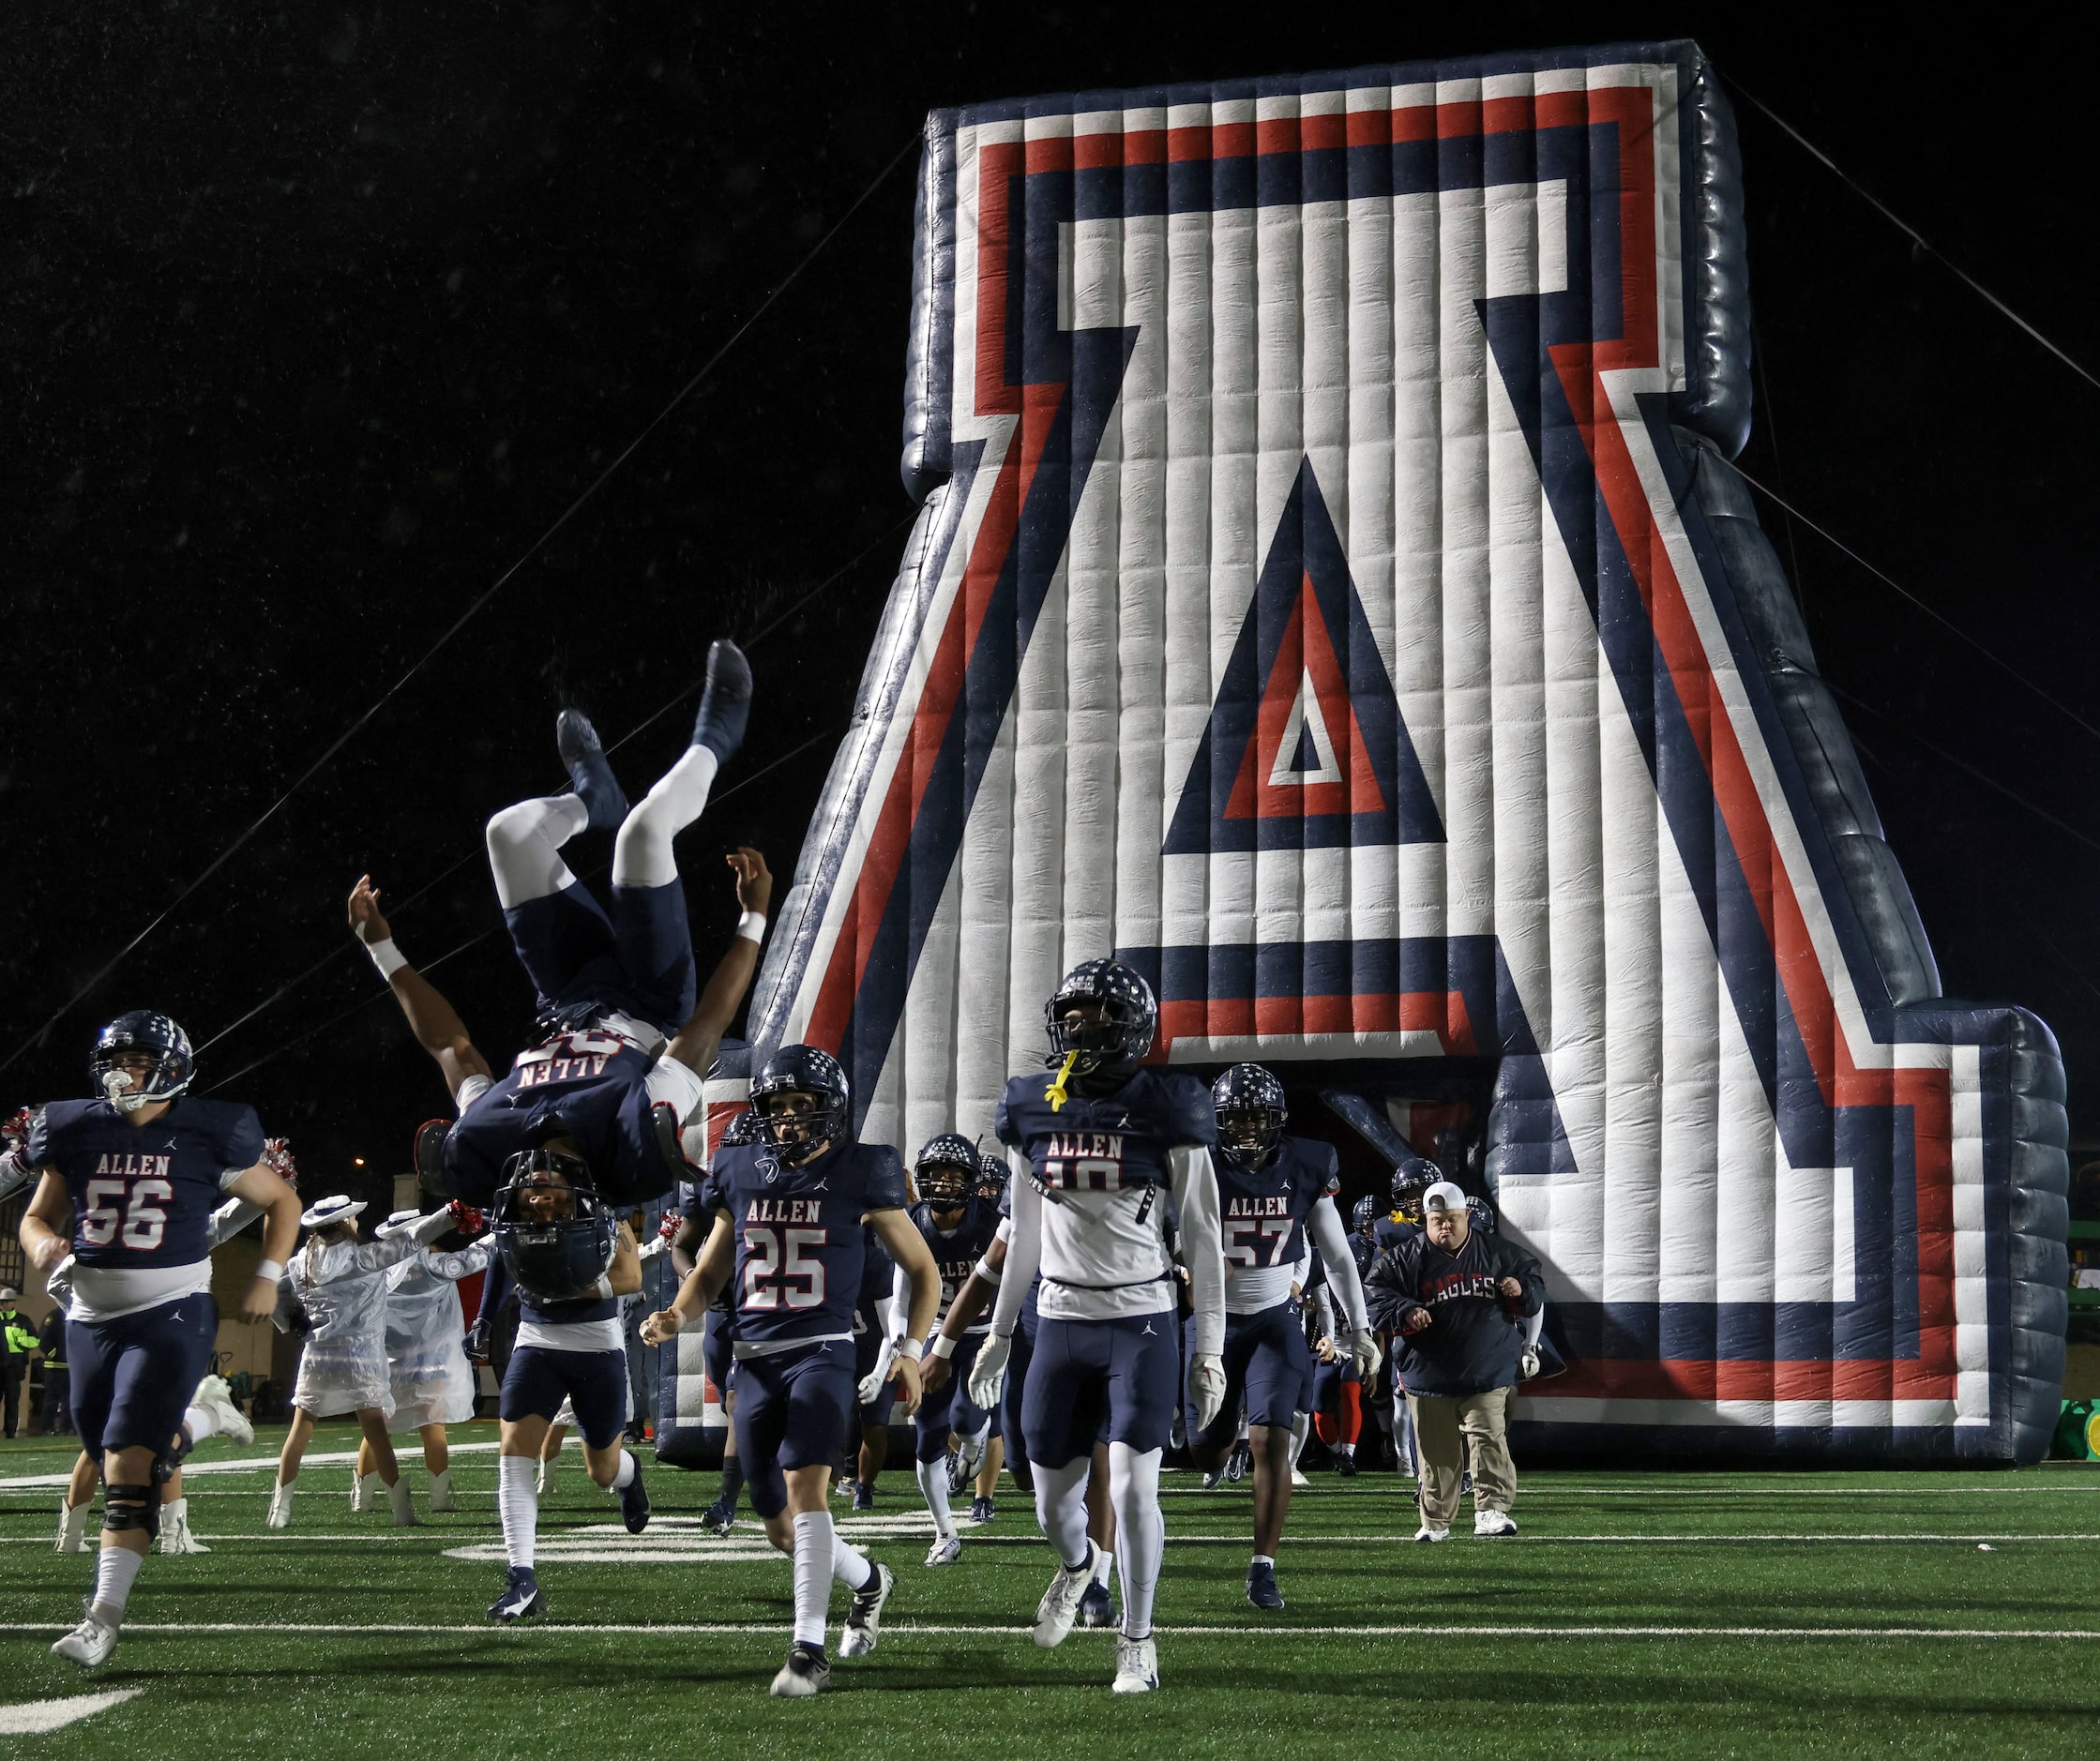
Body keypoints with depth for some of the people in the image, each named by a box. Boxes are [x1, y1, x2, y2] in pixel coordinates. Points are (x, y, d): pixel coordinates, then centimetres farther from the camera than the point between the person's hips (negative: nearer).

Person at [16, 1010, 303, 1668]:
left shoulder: (207, 1137, -4)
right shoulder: (75, 1133, 5)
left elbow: (282, 1202, 8)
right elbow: (37, 1216, 14)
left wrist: (267, 1278, -2)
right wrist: (42, 1244, -9)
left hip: (170, 1315, -5)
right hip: (91, 1317, 5)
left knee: (128, 1460, -15)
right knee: (110, 1457, 8)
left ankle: (103, 1616, -17)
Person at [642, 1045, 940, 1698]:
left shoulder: (860, 1177, -2)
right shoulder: (742, 1177, 8)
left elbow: (923, 1271, 6)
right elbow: (709, 1274, 17)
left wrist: (911, 1351, -4)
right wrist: (676, 1316, -3)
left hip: (822, 1352, -5)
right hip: (755, 1361, 5)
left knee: (804, 1487, -24)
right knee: (781, 1528, 9)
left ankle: (809, 1650, -17)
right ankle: (869, 1581, 37)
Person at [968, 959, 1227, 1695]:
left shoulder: (1164, 1111, -6)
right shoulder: (1035, 1112, 5)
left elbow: (1201, 1241, -2)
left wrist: (1210, 1349, -4)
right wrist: (999, 1332, 17)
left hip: (1143, 1324, -4)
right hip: (1061, 1326, 4)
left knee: (1133, 1488, -11)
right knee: (1053, 1502, 9)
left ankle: (1137, 1640, 10)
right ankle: (1076, 1566, 45)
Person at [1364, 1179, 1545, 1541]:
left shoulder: (1498, 1252, 5)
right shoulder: (1407, 1258, -1)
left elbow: (1534, 1278, 16)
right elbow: (1375, 1293, -1)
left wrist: (1522, 1291, -7)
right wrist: (1405, 1312, -18)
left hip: (1488, 1374, 0)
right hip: (1429, 1373, 0)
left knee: (1489, 1439, -13)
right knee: (1437, 1454, 7)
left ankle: (1492, 1510, -14)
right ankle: (1436, 1522, 19)